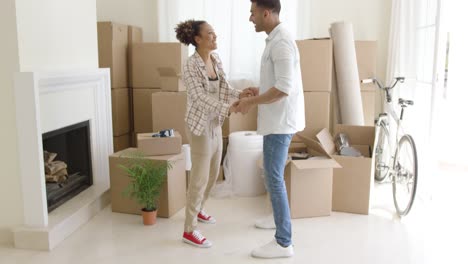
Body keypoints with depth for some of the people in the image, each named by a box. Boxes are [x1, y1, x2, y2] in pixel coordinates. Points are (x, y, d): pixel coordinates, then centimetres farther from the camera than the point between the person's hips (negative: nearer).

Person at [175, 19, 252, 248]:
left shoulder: (215, 59, 5)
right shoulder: (191, 65, -19)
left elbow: (223, 88, 5)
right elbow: (200, 97, -25)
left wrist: (239, 94, -13)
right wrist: (227, 108, -32)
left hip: (215, 123, 9)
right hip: (199, 125, -8)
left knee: (213, 172, 18)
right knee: (200, 176, -5)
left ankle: (197, 210, 40)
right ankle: (189, 231, 6)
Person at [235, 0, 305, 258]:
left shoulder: (281, 43, -19)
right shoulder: (277, 40, 14)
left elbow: (284, 88, -25)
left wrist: (251, 102, -15)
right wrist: (260, 90, 13)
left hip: (280, 121, -10)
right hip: (278, 120, 10)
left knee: (274, 179, -4)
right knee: (274, 176, 20)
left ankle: (283, 243, 5)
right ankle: (280, 218, 35)